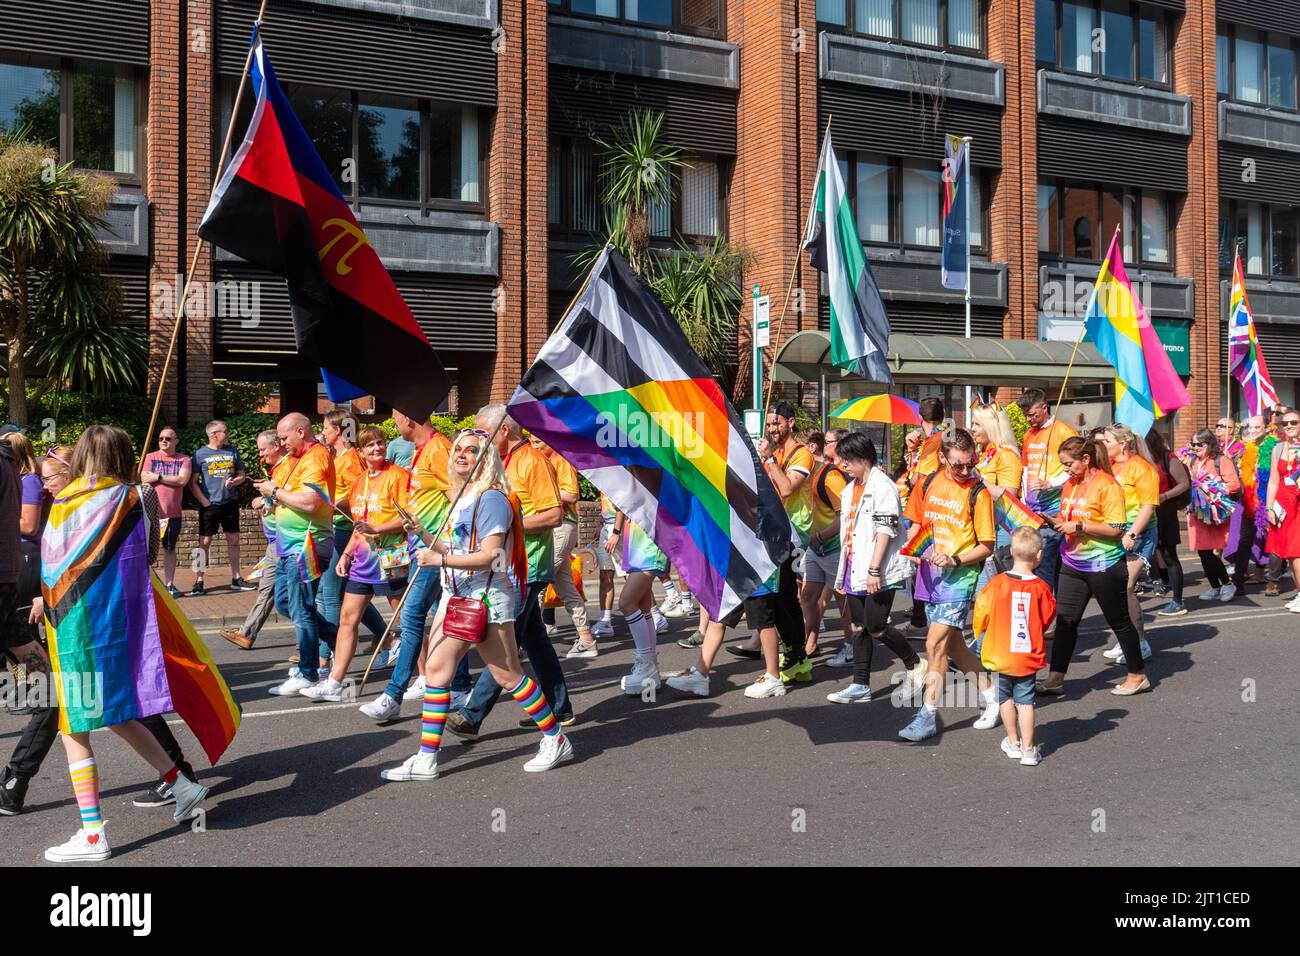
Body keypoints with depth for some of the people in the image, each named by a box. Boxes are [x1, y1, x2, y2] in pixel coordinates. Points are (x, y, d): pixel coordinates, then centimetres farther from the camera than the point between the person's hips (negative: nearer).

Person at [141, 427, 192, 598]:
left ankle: (169, 584, 16)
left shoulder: (184, 459, 4)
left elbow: (182, 480, -12)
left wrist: (158, 477, -10)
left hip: (173, 513, 1)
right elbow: (145, 481, -4)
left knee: (170, 549, 10)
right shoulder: (150, 457, 4)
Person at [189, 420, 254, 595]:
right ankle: (198, 581, 5)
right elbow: (193, 482, -3)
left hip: (230, 503, 4)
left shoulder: (232, 451, 8)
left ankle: (236, 578, 18)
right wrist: (204, 501, -11)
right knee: (204, 542, -1)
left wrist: (234, 481, -8)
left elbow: (241, 475, 14)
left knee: (233, 540, 8)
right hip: (210, 505, -4)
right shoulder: (201, 454, -3)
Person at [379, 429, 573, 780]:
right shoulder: (461, 497, 16)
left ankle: (556, 740, 16)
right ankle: (426, 759, 10)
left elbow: (488, 556, -20)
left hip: (486, 596, -9)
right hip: (455, 595, 9)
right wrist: (424, 535, 6)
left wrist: (441, 560, -24)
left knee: (507, 676, 0)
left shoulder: (490, 498, -13)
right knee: (435, 670, 4)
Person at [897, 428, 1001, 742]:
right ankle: (991, 695, 32)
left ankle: (928, 714, -1)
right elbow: (915, 522, 17)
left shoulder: (978, 493, -10)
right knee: (952, 644, 15)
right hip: (929, 574, 6)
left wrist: (955, 560, -21)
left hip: (960, 576, -6)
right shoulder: (928, 483, 4)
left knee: (935, 643, -10)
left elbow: (987, 546, -7)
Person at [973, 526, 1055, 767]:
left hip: (999, 654, 0)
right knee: (1025, 700, 9)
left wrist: (980, 634, 15)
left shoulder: (997, 583, -15)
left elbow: (981, 615, -6)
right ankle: (1028, 749, 10)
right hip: (1028, 655, 1)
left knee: (1005, 697, 17)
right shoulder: (1041, 588, -11)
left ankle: (1013, 742, 27)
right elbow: (1047, 620, 2)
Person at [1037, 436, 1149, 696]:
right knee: (1064, 620, 4)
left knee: (1119, 621, 8)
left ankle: (1137, 676, 23)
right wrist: (1051, 520, -1)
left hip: (1103, 565, -7)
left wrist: (1079, 527, -23)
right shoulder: (1070, 484, 8)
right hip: (1072, 564, 7)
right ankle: (1055, 679, 10)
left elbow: (1116, 529, -20)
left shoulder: (1107, 485, -15)